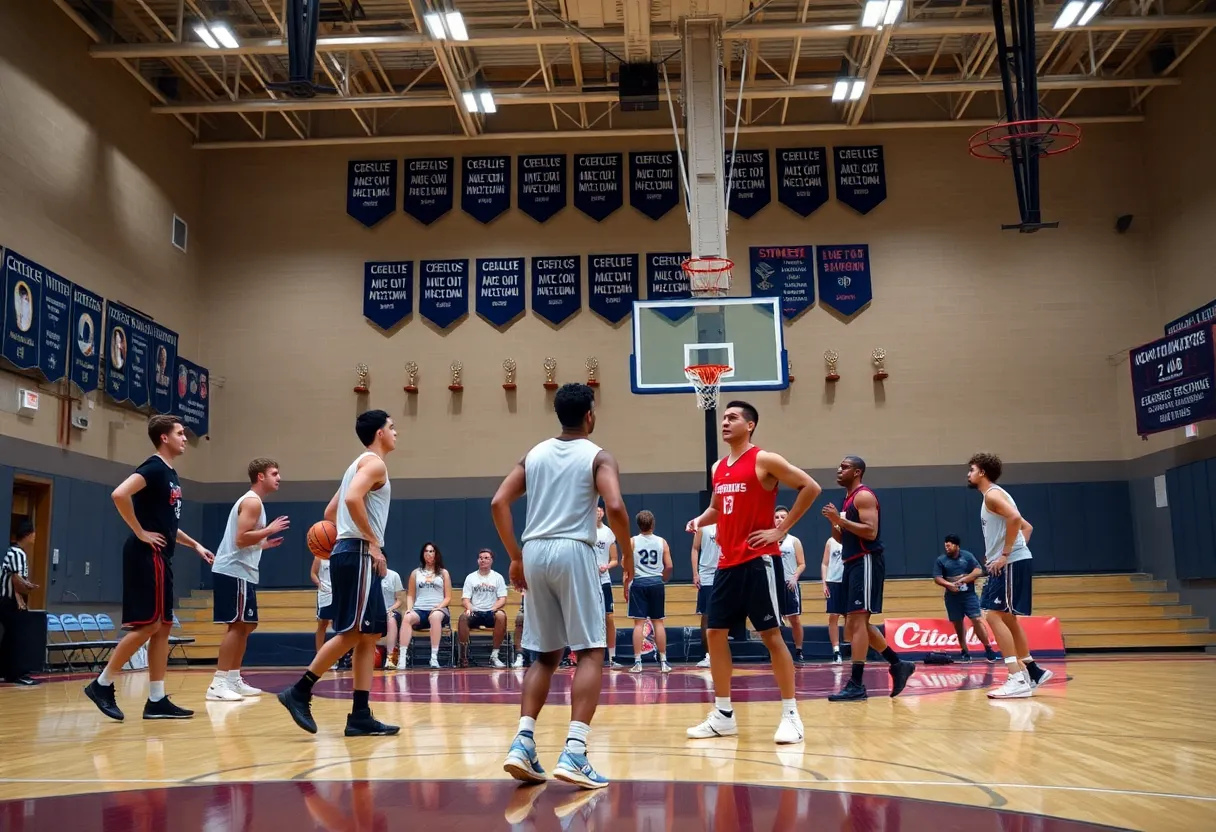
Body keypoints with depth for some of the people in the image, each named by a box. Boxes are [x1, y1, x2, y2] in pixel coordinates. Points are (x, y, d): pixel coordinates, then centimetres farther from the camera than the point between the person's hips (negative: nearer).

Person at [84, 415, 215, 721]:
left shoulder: (171, 474, 17)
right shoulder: (154, 468, -12)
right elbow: (119, 494, -28)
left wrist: (195, 544, 22)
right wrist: (140, 533, -21)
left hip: (160, 557, 10)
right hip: (147, 556, -10)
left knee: (163, 627, 8)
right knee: (147, 625, -9)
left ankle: (157, 701, 10)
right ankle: (102, 684, 3)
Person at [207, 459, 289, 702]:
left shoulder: (251, 501, 21)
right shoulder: (252, 501, -11)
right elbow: (241, 539, -21)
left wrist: (265, 544, 23)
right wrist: (270, 529, -15)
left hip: (240, 572, 11)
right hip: (233, 572, -11)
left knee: (245, 626, 14)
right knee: (237, 625, -11)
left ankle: (234, 681, 18)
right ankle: (219, 684, -12)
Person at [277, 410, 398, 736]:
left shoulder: (361, 464, 23)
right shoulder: (374, 462, -5)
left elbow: (330, 511, 26)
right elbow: (352, 499, -24)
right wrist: (373, 542, -19)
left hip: (357, 555, 10)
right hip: (358, 554, -10)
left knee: (369, 636, 6)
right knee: (351, 633, -10)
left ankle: (361, 715, 5)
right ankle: (299, 692, -6)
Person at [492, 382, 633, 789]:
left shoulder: (534, 454, 15)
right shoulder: (598, 457, 1)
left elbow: (498, 503, 8)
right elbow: (615, 507, -15)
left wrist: (515, 557, 14)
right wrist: (628, 554, -2)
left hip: (534, 553, 5)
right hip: (573, 551, -5)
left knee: (544, 655, 16)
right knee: (591, 652, 0)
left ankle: (522, 743, 6)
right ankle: (573, 752, -11)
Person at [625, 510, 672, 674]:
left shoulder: (632, 542, -2)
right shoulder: (662, 542, 3)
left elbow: (627, 567, -4)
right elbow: (669, 566, 1)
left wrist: (626, 585, 8)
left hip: (638, 583, -1)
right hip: (656, 583, 1)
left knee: (639, 623, 0)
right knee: (658, 622, 8)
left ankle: (637, 662, -1)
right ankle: (663, 662, 10)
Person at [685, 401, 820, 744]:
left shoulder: (764, 460, -8)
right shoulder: (718, 468, 14)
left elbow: (811, 487, -11)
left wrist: (781, 529, -11)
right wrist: (701, 520, 6)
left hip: (758, 561, -8)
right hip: (728, 563, 8)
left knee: (771, 634, -5)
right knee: (715, 633, 7)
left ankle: (791, 715, 5)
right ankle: (723, 715, 17)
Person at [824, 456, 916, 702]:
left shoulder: (864, 496, -11)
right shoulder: (848, 498, 19)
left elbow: (871, 532, -23)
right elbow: (842, 538, 22)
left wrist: (841, 520, -21)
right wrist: (834, 522, 4)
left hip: (866, 562, -11)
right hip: (852, 564, 11)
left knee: (857, 621, -13)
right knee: (856, 622, 13)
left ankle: (856, 684, -13)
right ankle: (898, 664, 22)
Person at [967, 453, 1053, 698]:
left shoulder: (992, 494, -9)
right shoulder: (994, 495, 22)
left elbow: (1015, 518, -27)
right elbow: (1027, 526, 26)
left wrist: (1005, 554, -23)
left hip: (1011, 564, -11)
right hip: (1009, 563, 11)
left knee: (994, 615, -14)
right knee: (1006, 617, 17)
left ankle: (1018, 679, -17)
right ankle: (1033, 671, 25)